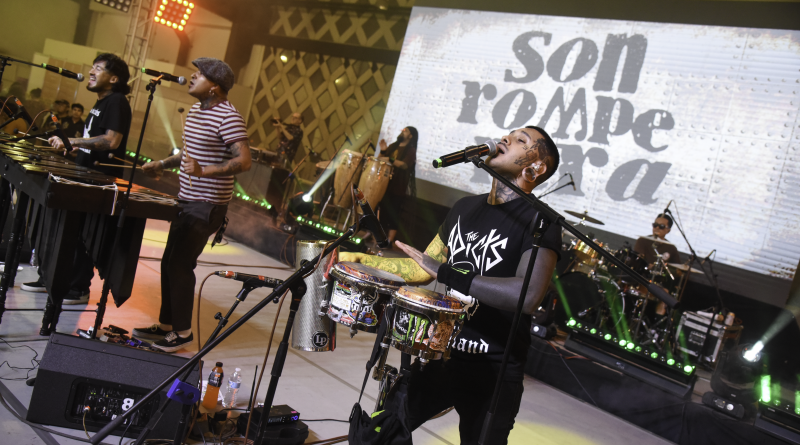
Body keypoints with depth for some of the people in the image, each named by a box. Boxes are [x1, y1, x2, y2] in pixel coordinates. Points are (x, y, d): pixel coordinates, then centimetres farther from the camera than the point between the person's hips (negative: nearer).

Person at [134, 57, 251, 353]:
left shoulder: (228, 117, -17)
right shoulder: (195, 111, 14)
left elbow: (244, 161, -25)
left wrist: (203, 171, -34)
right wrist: (163, 164, 15)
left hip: (206, 206, -10)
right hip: (187, 201, 10)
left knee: (180, 264, -6)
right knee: (169, 261, 14)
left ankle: (182, 332, 7)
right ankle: (166, 324, 27)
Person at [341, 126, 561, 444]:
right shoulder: (466, 207, 8)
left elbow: (528, 295, -31)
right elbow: (423, 268, 16)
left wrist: (446, 273, -27)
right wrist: (360, 259, 6)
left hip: (492, 373, -6)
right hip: (441, 353, 6)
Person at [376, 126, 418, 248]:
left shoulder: (411, 150, -3)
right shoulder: (393, 146, 17)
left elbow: (405, 165, -17)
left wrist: (390, 160, -27)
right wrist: (383, 151, -1)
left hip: (398, 187, -6)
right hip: (385, 183, 6)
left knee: (394, 214, -5)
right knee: (382, 210, 8)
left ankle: (390, 240, -2)